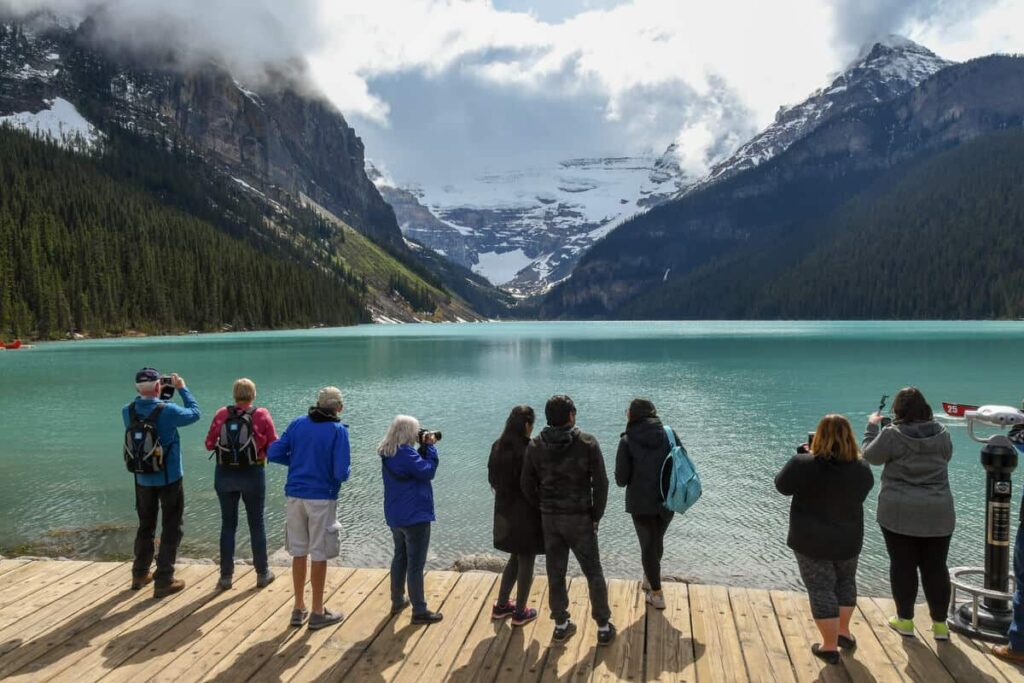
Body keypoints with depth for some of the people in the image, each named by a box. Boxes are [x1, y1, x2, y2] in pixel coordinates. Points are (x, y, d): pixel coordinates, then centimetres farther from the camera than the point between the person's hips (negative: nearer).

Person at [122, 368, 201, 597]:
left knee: (145, 526, 22)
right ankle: (163, 581, 6)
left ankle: (140, 574, 33)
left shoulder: (128, 412, -8)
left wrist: (155, 397, 9)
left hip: (143, 478, 5)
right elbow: (194, 413, -5)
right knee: (172, 528, 6)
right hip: (169, 478, -5)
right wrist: (182, 388, 3)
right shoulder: (167, 410, -22)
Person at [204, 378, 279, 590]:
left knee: (228, 524, 13)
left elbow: (209, 444, 1)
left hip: (224, 475, 2)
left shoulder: (221, 414, -3)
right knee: (256, 524, 11)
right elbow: (273, 446, -6)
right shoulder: (262, 415, -8)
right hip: (253, 474, -2)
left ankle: (226, 576, 18)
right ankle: (262, 573, 20)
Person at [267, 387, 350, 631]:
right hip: (322, 498, -5)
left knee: (298, 552, 14)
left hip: (295, 495, 5)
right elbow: (342, 473, -16)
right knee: (319, 555, 6)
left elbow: (273, 453, 1)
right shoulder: (338, 430, -10)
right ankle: (318, 613, 16)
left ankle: (299, 609, 25)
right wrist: (344, 473, 6)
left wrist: (297, 461, 13)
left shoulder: (298, 423, 3)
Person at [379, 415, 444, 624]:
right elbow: (428, 471, -19)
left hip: (395, 516, 9)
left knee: (400, 557, 22)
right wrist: (430, 447, -12)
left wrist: (424, 448, 0)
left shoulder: (388, 454, 7)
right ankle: (419, 611, 6)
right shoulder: (406, 453, -23)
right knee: (416, 565, -2)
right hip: (415, 516, -9)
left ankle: (397, 601, 33)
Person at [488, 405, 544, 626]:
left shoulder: (497, 447, 0)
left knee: (515, 557, 23)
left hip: (504, 511, 7)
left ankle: (501, 605, 29)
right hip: (526, 513, -7)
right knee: (526, 561, 9)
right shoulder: (527, 450, -22)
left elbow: (492, 479, 7)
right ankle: (520, 612, 20)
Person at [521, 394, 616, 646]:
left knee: (555, 573, 13)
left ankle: (561, 625, 24)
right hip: (580, 518, -2)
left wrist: (543, 509, 11)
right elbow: (600, 484, -10)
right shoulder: (587, 443, -11)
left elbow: (528, 486, 0)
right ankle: (604, 627, 17)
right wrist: (596, 516, 1)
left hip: (549, 519, 2)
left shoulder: (535, 446, -4)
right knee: (593, 573, 10)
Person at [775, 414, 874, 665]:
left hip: (811, 541, -4)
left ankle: (830, 646, 16)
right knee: (845, 582, 27)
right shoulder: (862, 468, -9)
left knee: (821, 590, 7)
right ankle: (844, 632, 40)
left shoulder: (804, 465, -22)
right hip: (849, 540, 4)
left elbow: (782, 485, -6)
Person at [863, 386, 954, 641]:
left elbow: (870, 455, 0)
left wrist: (872, 426, 12)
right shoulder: (942, 434, -1)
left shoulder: (891, 434, -12)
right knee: (935, 567, 11)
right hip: (938, 514, 3)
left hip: (898, 513, -3)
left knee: (902, 565, 8)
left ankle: (905, 620, 18)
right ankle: (940, 624, 20)